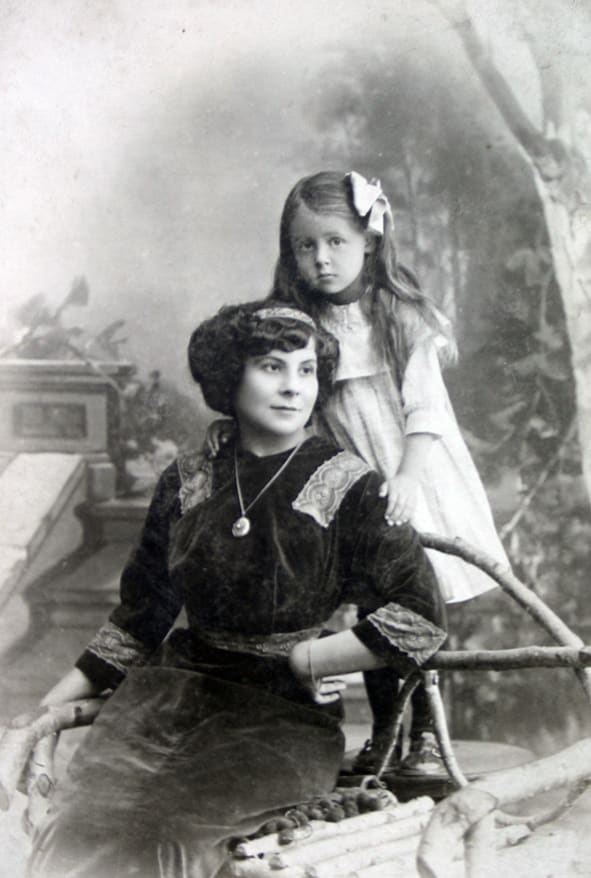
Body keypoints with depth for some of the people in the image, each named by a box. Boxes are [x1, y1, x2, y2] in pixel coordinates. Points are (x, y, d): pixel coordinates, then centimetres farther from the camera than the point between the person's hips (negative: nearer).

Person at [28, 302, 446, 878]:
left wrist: (305, 659, -7)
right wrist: (52, 704, 12)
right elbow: (139, 617, 17)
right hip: (174, 691, 3)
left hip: (285, 714, -3)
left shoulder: (347, 486, -2)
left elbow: (422, 616, -7)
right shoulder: (188, 482, 10)